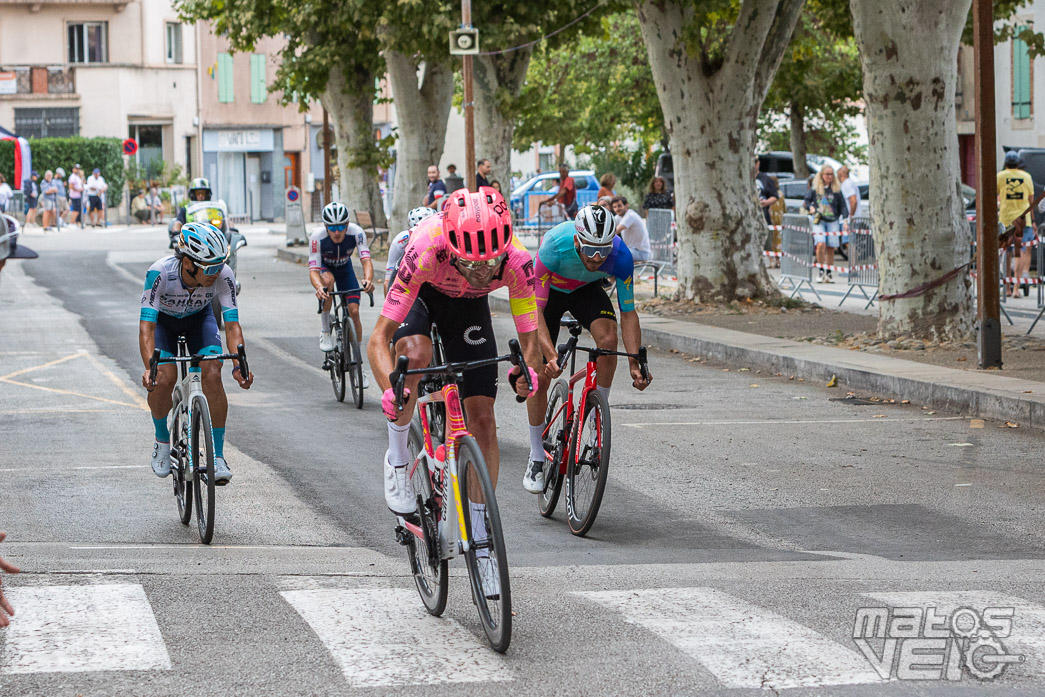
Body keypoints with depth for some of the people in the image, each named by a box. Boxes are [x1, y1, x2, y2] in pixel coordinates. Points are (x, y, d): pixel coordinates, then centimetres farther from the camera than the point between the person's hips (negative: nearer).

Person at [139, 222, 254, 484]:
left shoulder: (223, 275, -32)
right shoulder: (160, 273, -39)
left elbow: (232, 324, -31)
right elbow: (146, 325, -41)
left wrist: (239, 365, -47)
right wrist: (149, 367, -56)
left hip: (199, 319, 1)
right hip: (163, 321, -1)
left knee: (212, 375, -21)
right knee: (164, 378, -23)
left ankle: (217, 457, -12)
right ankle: (162, 440, 7)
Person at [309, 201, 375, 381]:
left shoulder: (356, 232, -32)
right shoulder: (317, 237, -35)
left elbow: (366, 260, -40)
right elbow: (313, 270, -39)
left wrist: (368, 280, -62)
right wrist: (318, 287, -62)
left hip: (344, 269, 2)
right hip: (325, 268, -2)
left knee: (354, 311, -11)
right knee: (328, 279, -38)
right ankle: (325, 330, -19)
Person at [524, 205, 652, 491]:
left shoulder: (620, 256, -33)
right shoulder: (554, 247, -40)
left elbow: (628, 313, -24)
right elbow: (535, 309, -36)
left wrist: (634, 363, -34)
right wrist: (550, 355, -49)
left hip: (587, 289, 2)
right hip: (550, 290, -2)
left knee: (608, 339, -28)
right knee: (540, 375, -7)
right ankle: (536, 459, 8)